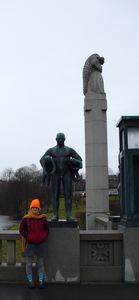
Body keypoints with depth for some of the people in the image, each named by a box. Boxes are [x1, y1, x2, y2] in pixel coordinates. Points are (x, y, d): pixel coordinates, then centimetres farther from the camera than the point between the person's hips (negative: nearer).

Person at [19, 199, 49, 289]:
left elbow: (46, 229, 10)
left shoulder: (43, 218, 3)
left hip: (41, 244, 1)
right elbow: (22, 230, 1)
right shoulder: (26, 219, -3)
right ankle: (30, 281, 15)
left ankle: (41, 281, 14)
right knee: (29, 264, 5)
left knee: (41, 264, 7)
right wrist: (28, 237, -9)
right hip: (30, 244, -1)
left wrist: (44, 237, -3)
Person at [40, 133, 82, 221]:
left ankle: (68, 215, -9)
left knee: (68, 194, -9)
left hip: (67, 174, 0)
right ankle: (56, 215, -2)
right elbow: (42, 160, 4)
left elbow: (79, 159, 13)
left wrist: (76, 170, -5)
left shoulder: (70, 150, 11)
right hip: (56, 174, 0)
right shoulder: (51, 150, 10)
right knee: (55, 195, -4)